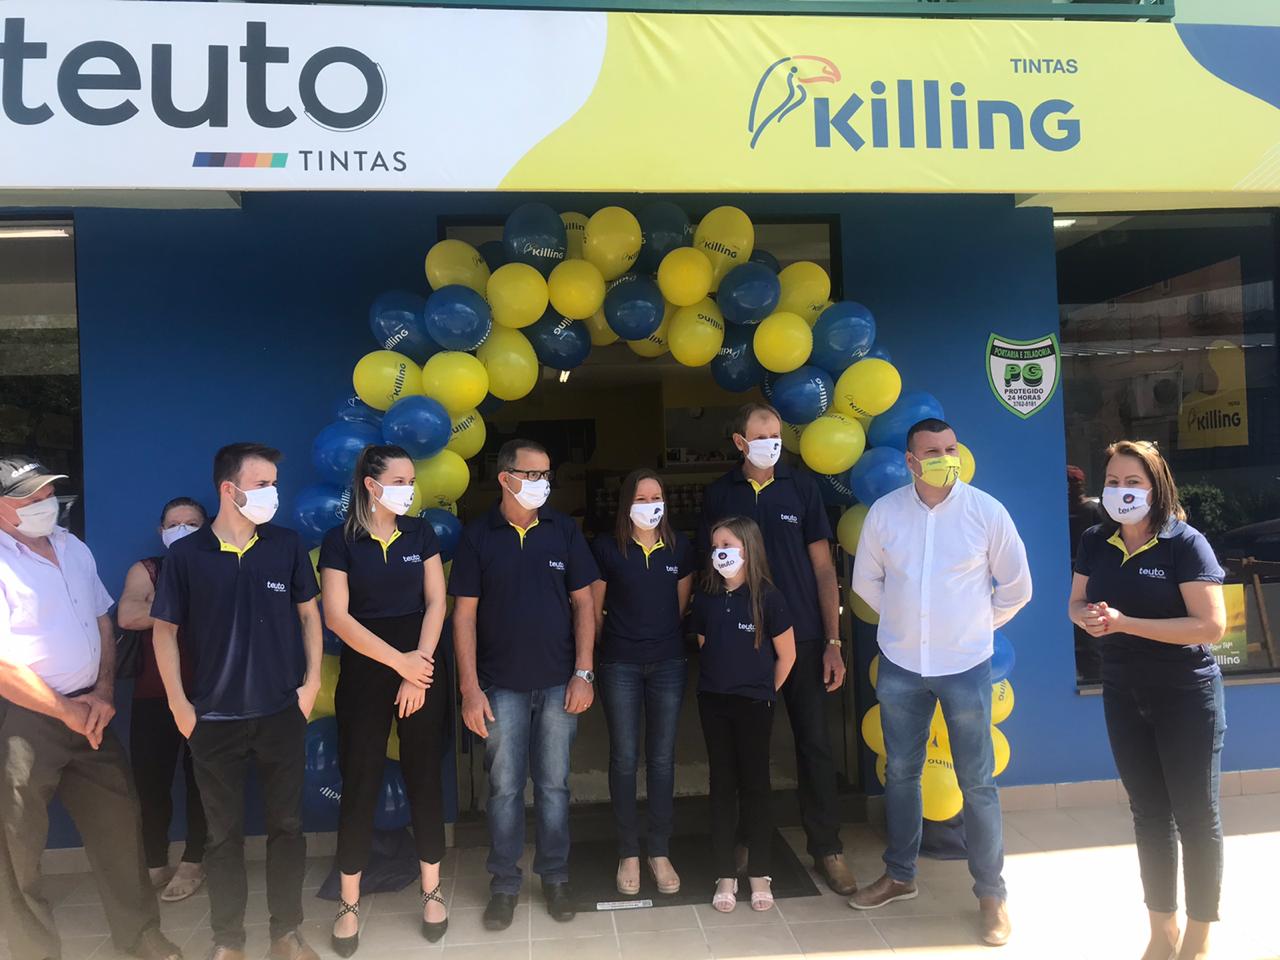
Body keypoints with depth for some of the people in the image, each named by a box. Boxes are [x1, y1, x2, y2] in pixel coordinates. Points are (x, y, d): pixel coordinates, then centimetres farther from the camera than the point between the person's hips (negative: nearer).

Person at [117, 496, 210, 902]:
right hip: (154, 695, 1)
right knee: (150, 779, 3)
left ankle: (192, 862, 20)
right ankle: (154, 864, 20)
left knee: (201, 779, 6)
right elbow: (127, 616, -12)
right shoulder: (145, 571, 8)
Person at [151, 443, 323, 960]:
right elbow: (164, 629, 0)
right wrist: (179, 703, -3)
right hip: (214, 719, -1)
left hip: (282, 712, 1)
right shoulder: (186, 554, -6)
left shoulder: (286, 545, -2)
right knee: (223, 833, 11)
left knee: (287, 825, 10)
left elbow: (308, 613, 6)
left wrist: (312, 681, 0)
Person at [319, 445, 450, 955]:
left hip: (422, 669, 2)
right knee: (359, 785, 4)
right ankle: (349, 904, 18)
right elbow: (337, 616, -10)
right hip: (365, 674, -2)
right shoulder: (340, 540, -5)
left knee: (425, 779, 8)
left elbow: (435, 603, 0)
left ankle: (432, 892, 21)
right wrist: (399, 661, -13)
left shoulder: (421, 533, 3)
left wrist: (419, 668, -10)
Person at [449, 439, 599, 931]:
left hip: (558, 683, 1)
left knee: (554, 785, 11)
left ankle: (555, 877, 28)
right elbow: (464, 614, -3)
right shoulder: (477, 535, -3)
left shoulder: (563, 531, 0)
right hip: (501, 684, -1)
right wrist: (470, 688, -6)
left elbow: (583, 602, 3)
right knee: (504, 787, 8)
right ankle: (503, 884, 25)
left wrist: (583, 673, -3)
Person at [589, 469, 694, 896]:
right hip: (620, 666, -2)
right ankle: (628, 853, 18)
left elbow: (682, 605, 12)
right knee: (624, 758, 4)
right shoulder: (606, 548, -5)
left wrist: (664, 638, 12)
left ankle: (660, 852, 21)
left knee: (662, 758, 8)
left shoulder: (679, 547, 3)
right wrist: (617, 642, 9)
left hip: (668, 663, 2)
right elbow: (594, 610, 2)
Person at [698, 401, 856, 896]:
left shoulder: (802, 487, 1)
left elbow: (823, 567, 1)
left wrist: (833, 641, -3)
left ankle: (827, 847, 18)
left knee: (815, 741, 4)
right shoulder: (719, 495, 2)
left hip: (802, 638, 0)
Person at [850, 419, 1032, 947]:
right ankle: (899, 874, 32)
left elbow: (1016, 587, 2)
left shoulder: (986, 511, -9)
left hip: (965, 665, -2)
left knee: (977, 781, 5)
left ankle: (990, 891, 22)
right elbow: (866, 579, 9)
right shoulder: (884, 512, -5)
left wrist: (978, 625, 8)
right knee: (900, 772, 14)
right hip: (900, 665, 2)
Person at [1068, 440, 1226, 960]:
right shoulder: (1095, 542, -1)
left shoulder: (1185, 543, -16)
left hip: (1186, 697, -4)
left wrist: (1125, 622, -27)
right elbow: (1077, 603, 8)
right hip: (1124, 696, 5)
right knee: (1148, 814, 15)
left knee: (1195, 816, 10)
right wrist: (1089, 617, -16)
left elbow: (1211, 625, -22)